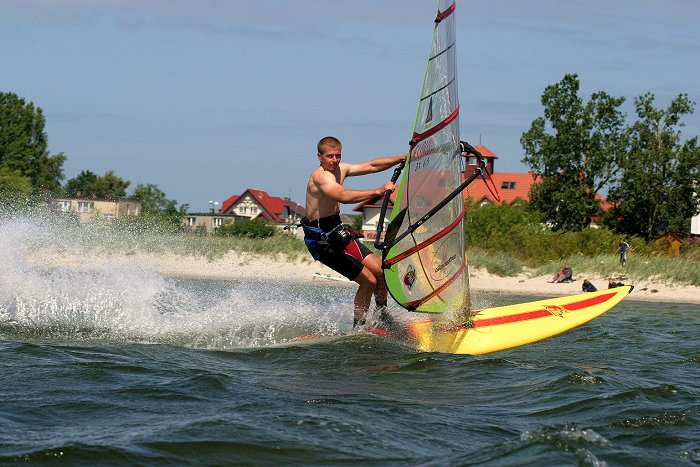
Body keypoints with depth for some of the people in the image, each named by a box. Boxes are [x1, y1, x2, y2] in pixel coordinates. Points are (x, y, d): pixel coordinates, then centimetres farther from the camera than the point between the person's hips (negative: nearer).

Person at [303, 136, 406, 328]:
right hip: (321, 239, -9)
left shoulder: (340, 169, 7)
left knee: (379, 270, 5)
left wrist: (403, 158, 7)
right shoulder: (321, 176, -22)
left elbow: (371, 166, 14)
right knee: (368, 281, -9)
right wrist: (378, 191, -48)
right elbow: (343, 196, -40)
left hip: (337, 231, 9)